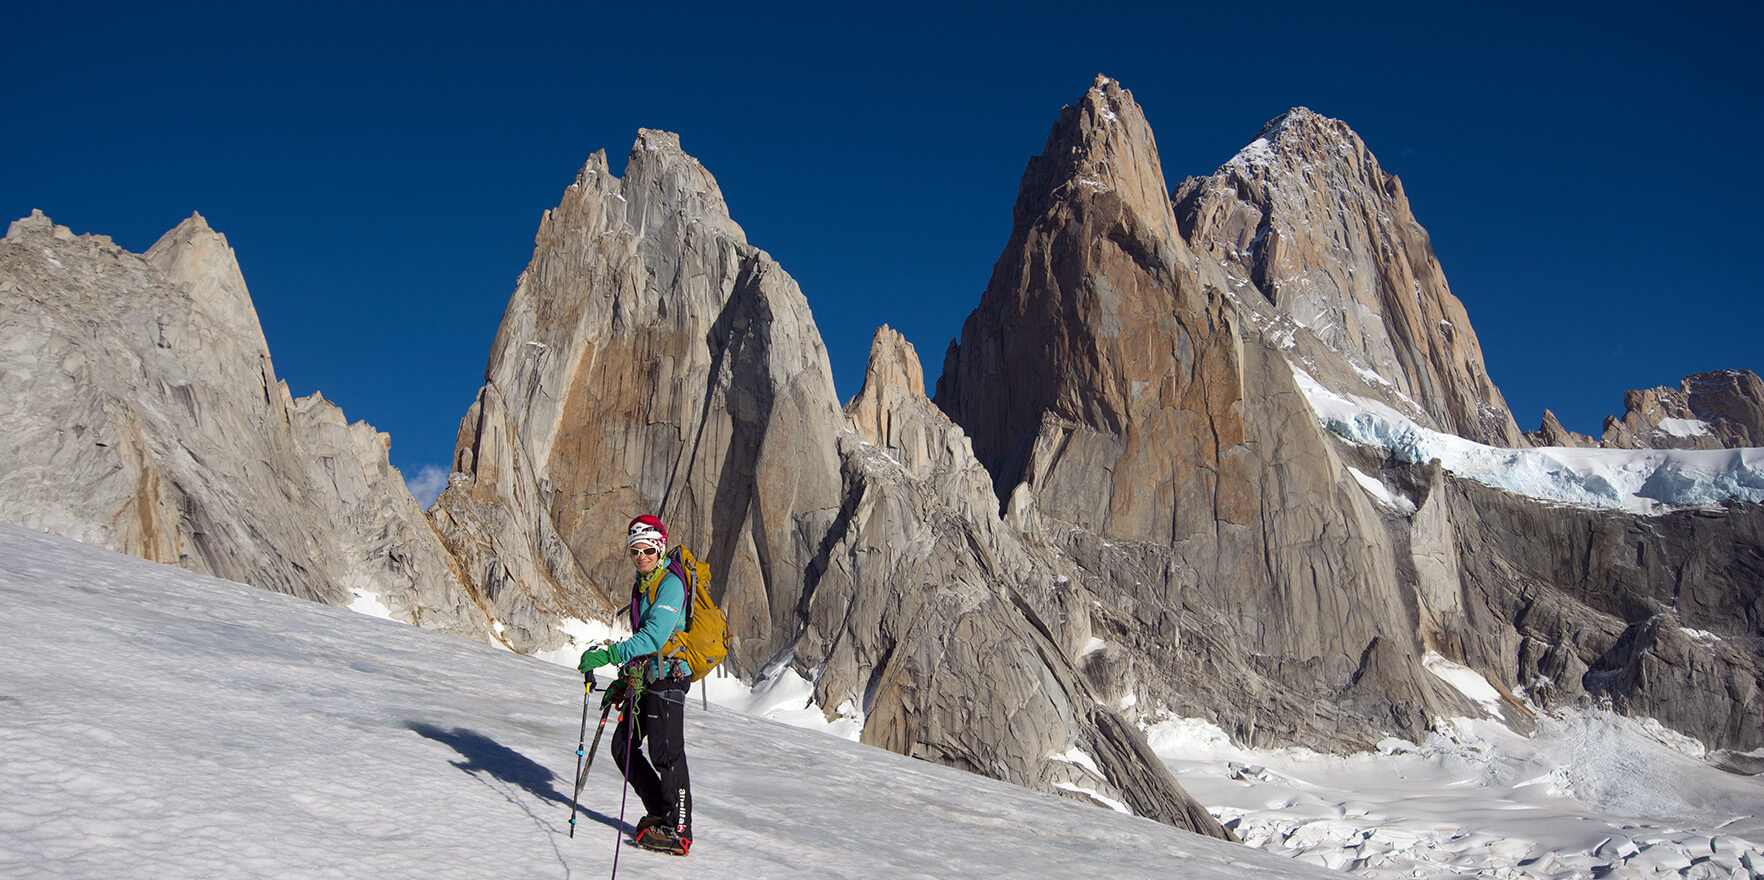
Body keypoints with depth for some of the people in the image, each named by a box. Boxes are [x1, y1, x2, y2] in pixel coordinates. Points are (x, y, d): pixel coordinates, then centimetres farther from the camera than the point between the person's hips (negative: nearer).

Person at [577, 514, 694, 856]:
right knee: (623, 747, 10)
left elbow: (655, 635, -26)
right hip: (645, 678, 10)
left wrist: (609, 654, -32)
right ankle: (661, 813, 20)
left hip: (668, 676, -10)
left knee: (666, 753, -9)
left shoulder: (670, 584, -14)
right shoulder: (641, 584, 16)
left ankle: (678, 831, -1)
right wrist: (623, 681, 22)